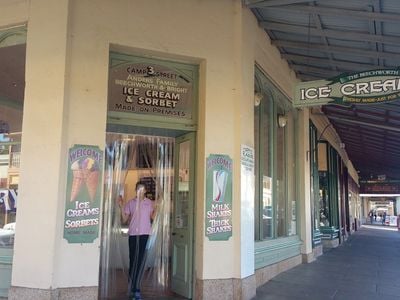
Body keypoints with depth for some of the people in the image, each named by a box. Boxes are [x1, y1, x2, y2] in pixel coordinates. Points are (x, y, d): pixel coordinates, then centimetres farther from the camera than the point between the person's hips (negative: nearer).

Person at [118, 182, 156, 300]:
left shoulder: (150, 203, 8)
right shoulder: (130, 203, 8)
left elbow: (153, 218, 1)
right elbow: (124, 220, 5)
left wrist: (156, 208, -10)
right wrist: (121, 206, -4)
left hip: (145, 234, -1)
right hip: (133, 234, 1)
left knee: (141, 261, -4)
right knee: (133, 260, 4)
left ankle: (134, 288, 1)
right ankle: (133, 288, 15)